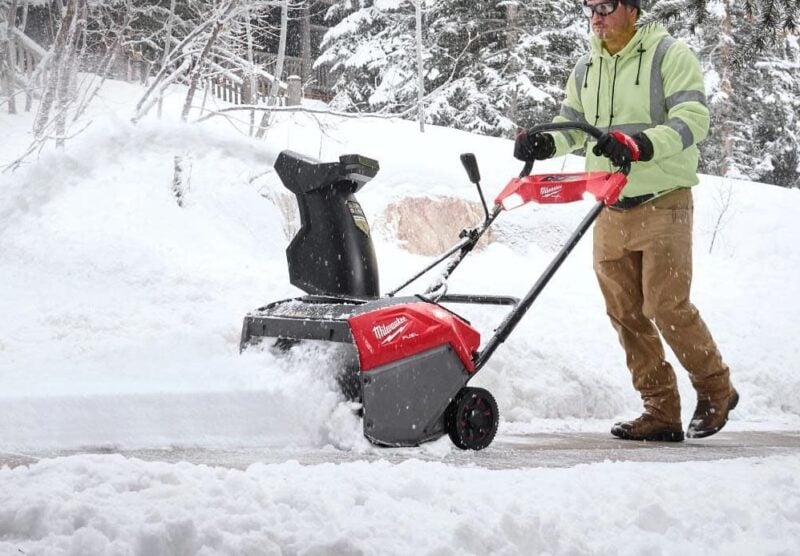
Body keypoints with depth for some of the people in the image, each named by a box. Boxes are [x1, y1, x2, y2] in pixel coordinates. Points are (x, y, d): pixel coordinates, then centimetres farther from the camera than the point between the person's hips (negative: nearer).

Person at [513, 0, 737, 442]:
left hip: (662, 203, -6)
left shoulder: (670, 55, -6)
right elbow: (570, 126, 16)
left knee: (666, 306, -10)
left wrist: (641, 144, -32)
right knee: (625, 313, 3)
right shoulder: (586, 69, 13)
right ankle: (662, 412, 10)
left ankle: (715, 390, 11)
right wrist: (543, 142, -8)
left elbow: (693, 120, -16)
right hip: (610, 210, 6)